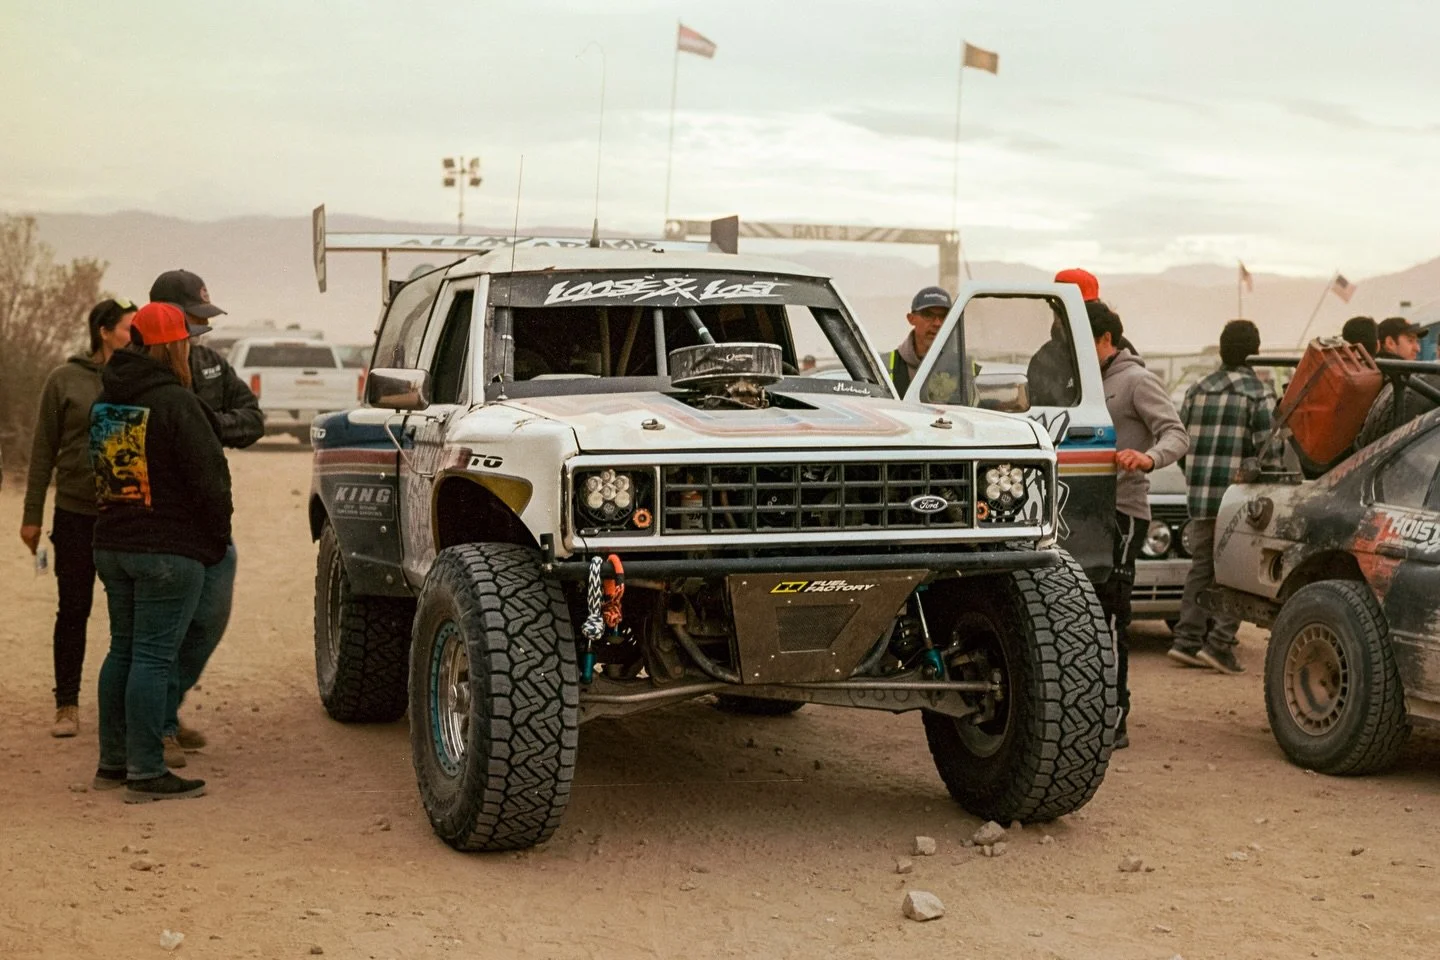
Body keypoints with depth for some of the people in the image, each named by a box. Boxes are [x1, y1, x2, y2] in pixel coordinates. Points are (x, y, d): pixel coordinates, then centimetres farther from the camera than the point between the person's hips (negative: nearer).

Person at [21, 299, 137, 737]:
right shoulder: (65, 380, -2)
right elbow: (44, 450, 1)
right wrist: (32, 515, 0)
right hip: (76, 514, -1)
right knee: (73, 610, 5)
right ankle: (67, 704, 15)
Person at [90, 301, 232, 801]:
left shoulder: (104, 402, 12)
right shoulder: (176, 403, -15)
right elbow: (209, 479, -15)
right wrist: (217, 540, -3)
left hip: (112, 546, 8)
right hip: (169, 551, -8)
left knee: (123, 650, 16)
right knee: (152, 656, -6)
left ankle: (112, 762, 22)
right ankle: (145, 773, -3)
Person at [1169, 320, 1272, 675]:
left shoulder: (1196, 390, 12)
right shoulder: (1258, 395, -5)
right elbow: (1268, 449, -11)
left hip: (1199, 499, 5)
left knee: (1201, 567, 14)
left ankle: (1187, 639, 10)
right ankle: (1219, 643, -7)